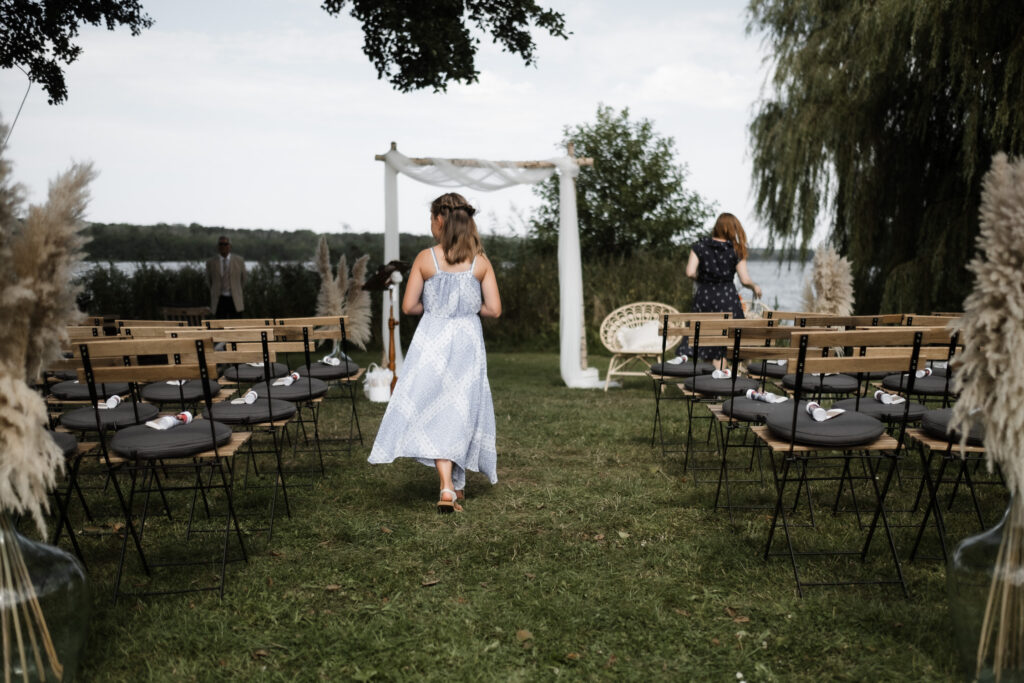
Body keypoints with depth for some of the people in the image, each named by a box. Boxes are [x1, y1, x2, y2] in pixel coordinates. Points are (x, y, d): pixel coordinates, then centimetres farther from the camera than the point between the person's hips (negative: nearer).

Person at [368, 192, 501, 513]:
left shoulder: (425, 258, -6)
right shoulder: (481, 261, -1)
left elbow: (408, 306, -4)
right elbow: (494, 308, -3)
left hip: (432, 339, -2)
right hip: (468, 341, 2)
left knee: (435, 412, 2)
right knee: (461, 410, 13)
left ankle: (447, 486, -11)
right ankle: (457, 484, 25)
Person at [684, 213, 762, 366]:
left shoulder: (699, 246, 0)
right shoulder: (736, 251, -1)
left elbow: (690, 273, -11)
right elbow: (745, 280, -4)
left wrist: (701, 278, 10)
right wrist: (755, 286, 16)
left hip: (704, 297, 1)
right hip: (727, 297, -1)